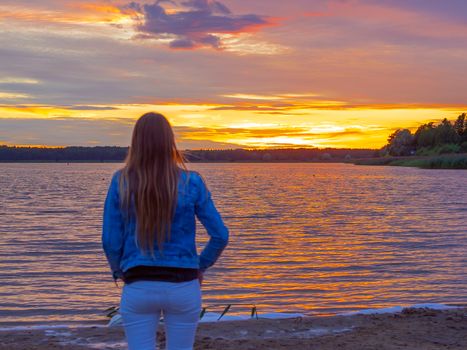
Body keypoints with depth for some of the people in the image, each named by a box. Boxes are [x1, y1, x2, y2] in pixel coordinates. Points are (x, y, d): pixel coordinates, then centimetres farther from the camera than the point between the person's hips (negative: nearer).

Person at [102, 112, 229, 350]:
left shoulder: (121, 182, -6)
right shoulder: (191, 182, -7)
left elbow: (110, 241, -4)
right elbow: (220, 235, -4)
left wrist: (119, 272, 15)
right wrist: (200, 267, 12)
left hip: (138, 289, 0)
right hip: (183, 287, 0)